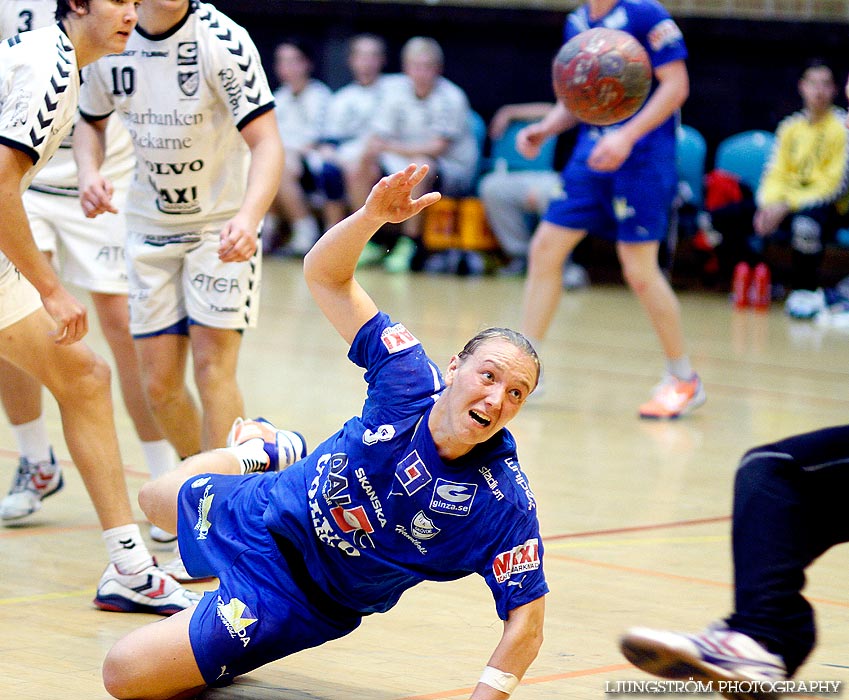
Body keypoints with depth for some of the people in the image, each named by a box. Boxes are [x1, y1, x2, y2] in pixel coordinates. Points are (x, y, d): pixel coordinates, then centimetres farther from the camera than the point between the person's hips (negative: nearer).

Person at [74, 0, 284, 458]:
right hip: (150, 225, 4)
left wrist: (248, 218, -42)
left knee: (213, 367, -14)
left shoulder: (221, 39, -21)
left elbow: (266, 143, -25)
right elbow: (90, 122, 12)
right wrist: (89, 173, -10)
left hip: (224, 225, -4)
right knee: (159, 385, 4)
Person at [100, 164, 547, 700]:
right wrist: (372, 215, -38)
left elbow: (527, 624, -27)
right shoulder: (410, 379, -23)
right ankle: (267, 451, 58)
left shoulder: (504, 505, -32)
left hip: (298, 593, -4)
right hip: (270, 509, 5)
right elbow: (323, 275, -19)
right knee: (157, 498, 37)